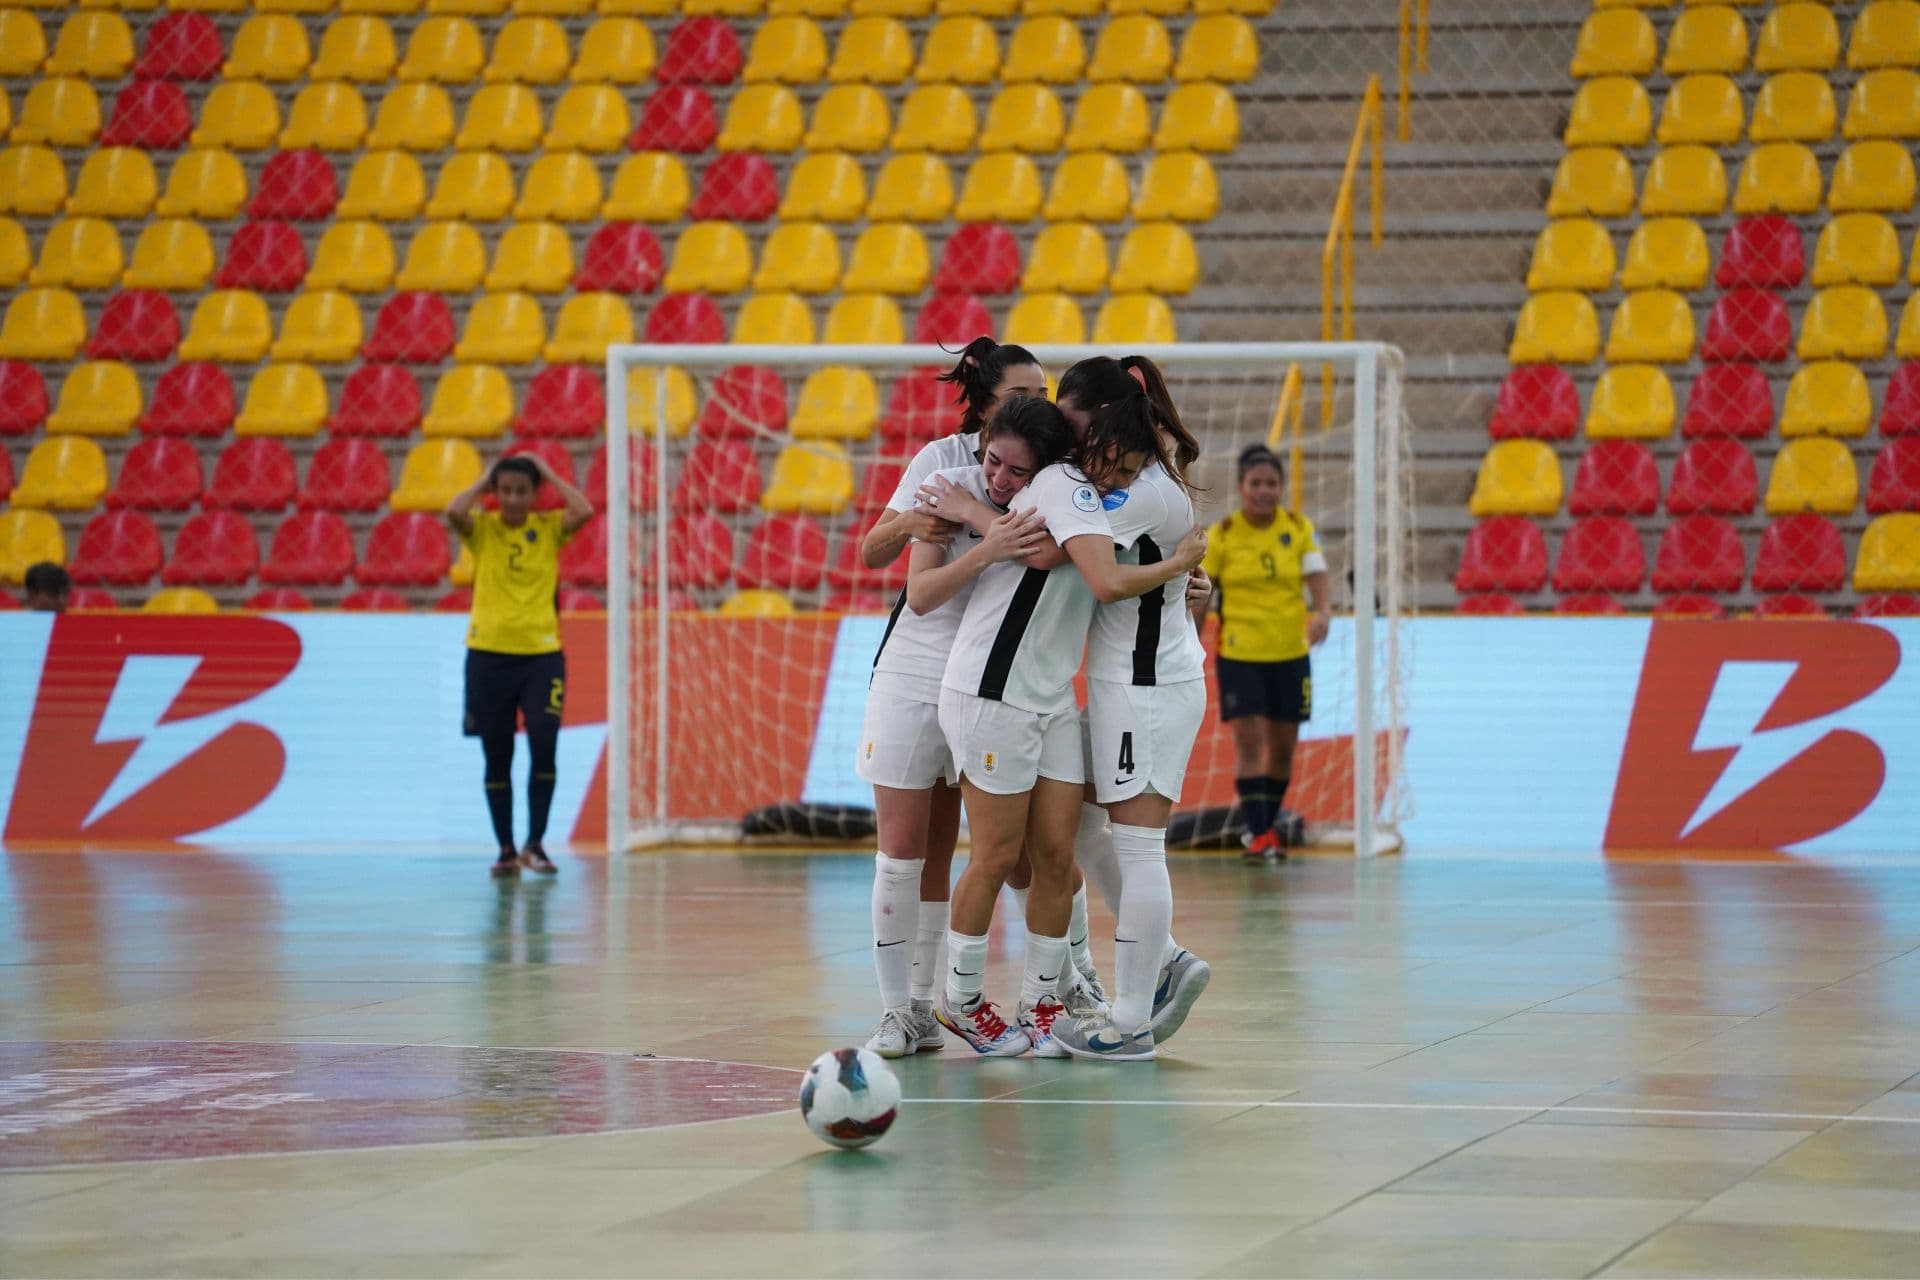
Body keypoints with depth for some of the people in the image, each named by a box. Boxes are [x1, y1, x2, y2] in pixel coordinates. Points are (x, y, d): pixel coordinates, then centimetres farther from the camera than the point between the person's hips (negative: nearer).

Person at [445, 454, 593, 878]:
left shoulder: (549, 528, 4)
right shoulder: (481, 528, 2)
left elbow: (584, 512, -15)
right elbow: (454, 512, -19)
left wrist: (550, 475, -3)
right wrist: (483, 482, -3)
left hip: (541, 653, 0)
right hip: (488, 653, 0)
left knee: (544, 747, -12)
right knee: (497, 758, 5)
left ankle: (535, 843, -2)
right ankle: (506, 850, 12)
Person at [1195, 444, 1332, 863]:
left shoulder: (1300, 530, 1)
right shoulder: (1221, 536, -4)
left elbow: (1318, 582, -6)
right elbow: (1200, 600, 1)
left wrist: (1322, 614, -28)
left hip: (1290, 654, 2)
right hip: (1239, 655, -2)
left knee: (1283, 747, 8)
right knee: (1249, 741, -12)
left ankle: (1266, 826, 25)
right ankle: (1257, 834, -11)